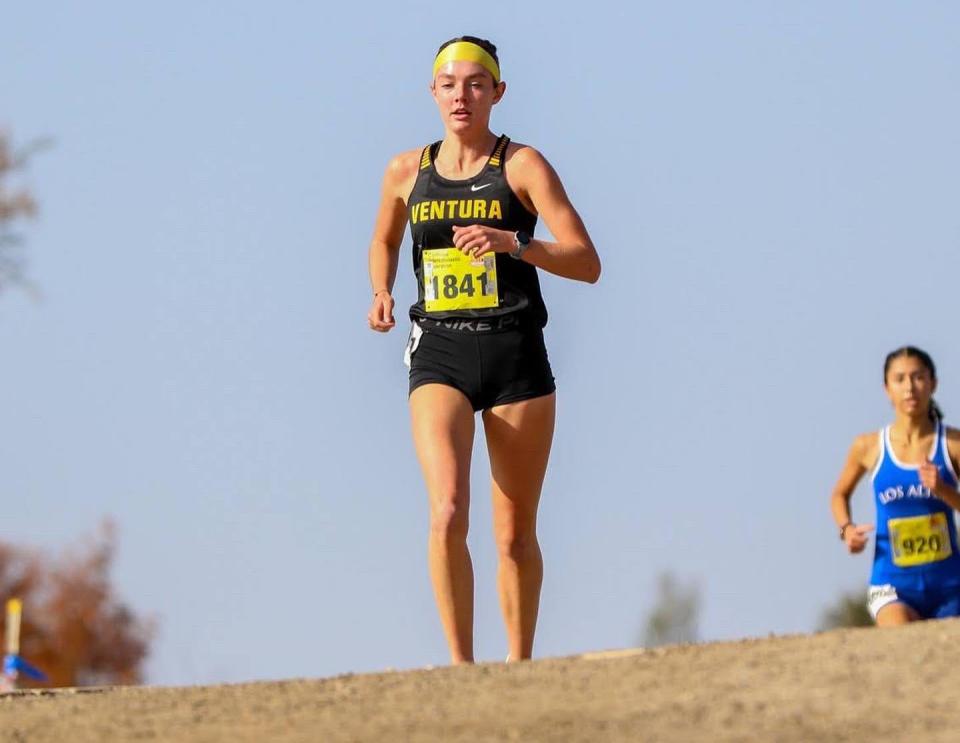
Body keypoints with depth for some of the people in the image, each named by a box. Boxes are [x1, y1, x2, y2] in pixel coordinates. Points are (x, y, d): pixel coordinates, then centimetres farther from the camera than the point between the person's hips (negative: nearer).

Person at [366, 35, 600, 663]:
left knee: (515, 534, 5)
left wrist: (513, 242, -23)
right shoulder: (408, 172, 9)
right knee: (448, 515, -20)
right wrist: (382, 294, 9)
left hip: (515, 356, -1)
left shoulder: (522, 166, -1)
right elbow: (385, 241, 29)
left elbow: (587, 264, -8)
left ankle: (519, 670, 20)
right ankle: (462, 667, -17)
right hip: (440, 356, 1)